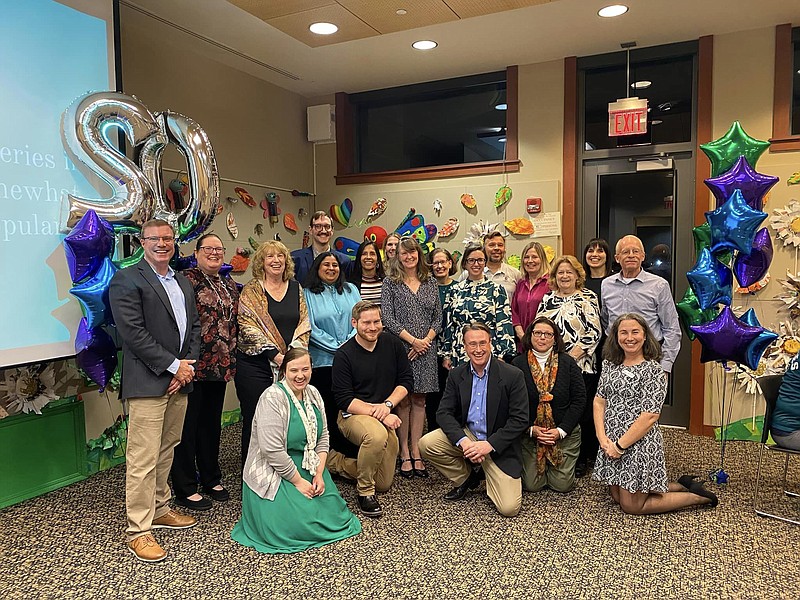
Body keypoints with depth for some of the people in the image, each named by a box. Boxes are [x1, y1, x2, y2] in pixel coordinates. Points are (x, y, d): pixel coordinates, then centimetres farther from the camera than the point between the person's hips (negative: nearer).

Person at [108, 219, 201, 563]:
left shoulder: (183, 282, 16)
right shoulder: (127, 280, -7)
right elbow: (133, 333, -15)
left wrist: (189, 365, 0)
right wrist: (174, 365, -14)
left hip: (179, 379, 8)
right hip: (148, 383, -7)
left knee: (166, 450, 17)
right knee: (143, 458, -3)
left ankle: (159, 509, 32)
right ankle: (138, 531, 8)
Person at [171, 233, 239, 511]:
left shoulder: (229, 285, 13)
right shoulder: (187, 280, -9)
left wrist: (231, 358, 15)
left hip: (220, 366, 7)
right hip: (194, 365, -7)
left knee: (211, 422, 18)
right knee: (188, 425, 3)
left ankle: (211, 478, 32)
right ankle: (184, 489, 16)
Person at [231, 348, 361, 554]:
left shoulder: (313, 394, 4)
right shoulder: (273, 397, -20)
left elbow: (322, 438, 7)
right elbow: (272, 450, -24)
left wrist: (319, 474, -5)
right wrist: (298, 481, -18)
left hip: (307, 469, 7)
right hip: (273, 475, -7)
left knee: (333, 512, -6)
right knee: (300, 524, -20)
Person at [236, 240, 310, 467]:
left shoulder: (296, 288, 11)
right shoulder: (251, 290, -1)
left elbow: (304, 324, 8)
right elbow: (249, 327, -10)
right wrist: (274, 355, -18)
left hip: (289, 364, 3)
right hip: (255, 365, -3)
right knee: (254, 420, 3)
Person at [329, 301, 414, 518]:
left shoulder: (393, 344, -2)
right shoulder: (344, 354, -13)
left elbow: (407, 380, 2)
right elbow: (344, 400, -15)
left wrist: (387, 405, -15)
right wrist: (377, 413, -24)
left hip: (385, 418, 5)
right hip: (353, 416, -5)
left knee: (384, 484, 9)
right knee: (377, 435, -40)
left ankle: (335, 462, 28)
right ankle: (365, 492, -16)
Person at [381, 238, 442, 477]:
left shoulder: (430, 283, 11)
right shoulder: (391, 283, 2)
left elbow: (438, 317, 9)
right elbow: (388, 318, -6)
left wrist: (426, 340, -6)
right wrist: (413, 340, -12)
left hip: (426, 348, 3)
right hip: (401, 348, -3)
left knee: (419, 399, 6)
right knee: (403, 399, 1)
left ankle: (416, 452, 13)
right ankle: (404, 454, 9)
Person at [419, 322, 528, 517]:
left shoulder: (512, 375, -12)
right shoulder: (456, 375, -1)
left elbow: (520, 419, -13)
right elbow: (444, 413, -4)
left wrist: (489, 445, -22)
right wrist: (462, 441, -23)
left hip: (499, 445, -3)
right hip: (466, 434, 4)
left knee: (509, 507, -16)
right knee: (426, 444, -20)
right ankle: (467, 477, 6)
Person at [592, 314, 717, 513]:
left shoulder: (653, 371, -13)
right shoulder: (610, 365, 5)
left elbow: (650, 416, -18)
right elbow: (599, 401, 4)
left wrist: (620, 446, -17)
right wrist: (603, 438, -9)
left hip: (640, 444, -7)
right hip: (610, 444, 7)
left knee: (631, 505, 2)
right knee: (618, 497, 18)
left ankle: (697, 497, 18)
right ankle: (683, 487, 31)